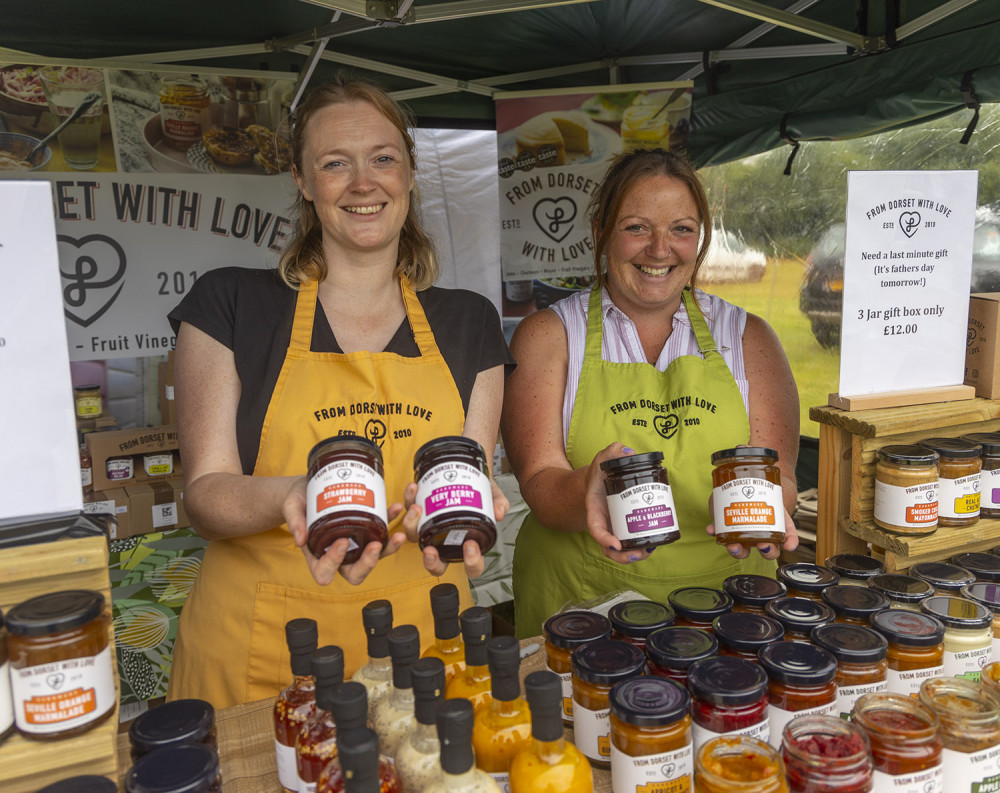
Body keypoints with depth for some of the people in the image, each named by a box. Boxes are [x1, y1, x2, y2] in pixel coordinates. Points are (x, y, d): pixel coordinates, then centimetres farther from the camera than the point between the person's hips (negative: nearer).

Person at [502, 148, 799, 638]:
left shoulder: (745, 337, 9)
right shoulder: (548, 335, 3)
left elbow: (780, 476, 3)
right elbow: (539, 482, -6)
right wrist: (587, 493, -27)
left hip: (723, 591, 2)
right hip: (581, 599, -1)